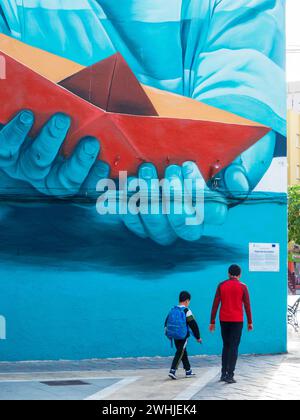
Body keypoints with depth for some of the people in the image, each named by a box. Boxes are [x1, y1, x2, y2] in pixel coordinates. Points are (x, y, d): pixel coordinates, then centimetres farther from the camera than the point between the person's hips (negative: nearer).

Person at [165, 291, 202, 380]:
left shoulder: (173, 310, 6)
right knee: (180, 353, -5)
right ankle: (172, 371, -17)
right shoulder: (186, 311, -12)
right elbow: (193, 325, -10)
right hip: (183, 336, -7)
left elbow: (166, 323, 11)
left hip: (174, 336, 7)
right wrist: (198, 337, -1)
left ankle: (188, 371, 26)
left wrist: (168, 334, 22)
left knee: (183, 353, 18)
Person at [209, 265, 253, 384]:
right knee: (234, 347, -1)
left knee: (226, 346, 16)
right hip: (237, 320, -3)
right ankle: (230, 376, -7)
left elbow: (215, 304, 0)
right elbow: (247, 306, -4)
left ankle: (224, 374, 13)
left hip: (224, 320, 3)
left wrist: (212, 322, 3)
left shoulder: (221, 286, 2)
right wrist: (250, 322, 5)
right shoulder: (243, 287, -5)